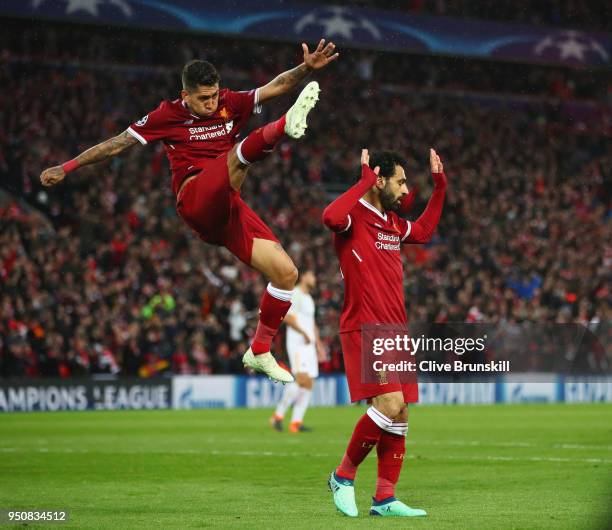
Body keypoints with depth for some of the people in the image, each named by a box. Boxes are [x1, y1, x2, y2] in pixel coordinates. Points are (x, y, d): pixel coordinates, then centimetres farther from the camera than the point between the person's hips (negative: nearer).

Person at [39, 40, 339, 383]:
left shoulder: (230, 104, 12)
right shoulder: (168, 116, 3)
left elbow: (276, 87, 4)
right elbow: (117, 144, 9)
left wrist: (307, 68, -14)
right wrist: (68, 167, 11)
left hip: (227, 208, 5)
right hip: (195, 198, -5)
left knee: (286, 273, -5)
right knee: (239, 154, -31)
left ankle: (259, 352, 8)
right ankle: (287, 125, -64)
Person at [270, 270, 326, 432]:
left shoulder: (309, 299, 25)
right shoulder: (294, 294, -4)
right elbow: (287, 317, -17)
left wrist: (318, 345, 23)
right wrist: (303, 333, -20)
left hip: (309, 345, 9)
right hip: (297, 343, -9)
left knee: (308, 384, 0)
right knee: (301, 380, -21)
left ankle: (296, 422, -1)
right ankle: (278, 415, -14)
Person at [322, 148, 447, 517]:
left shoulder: (393, 223, 17)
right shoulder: (356, 216, -9)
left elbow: (424, 231, 37)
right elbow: (332, 216, -34)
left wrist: (440, 186, 31)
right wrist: (365, 181, -24)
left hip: (396, 333, 9)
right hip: (364, 330, -9)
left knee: (400, 415, 5)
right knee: (390, 403, -20)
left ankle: (385, 498, 10)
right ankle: (344, 475, -3)